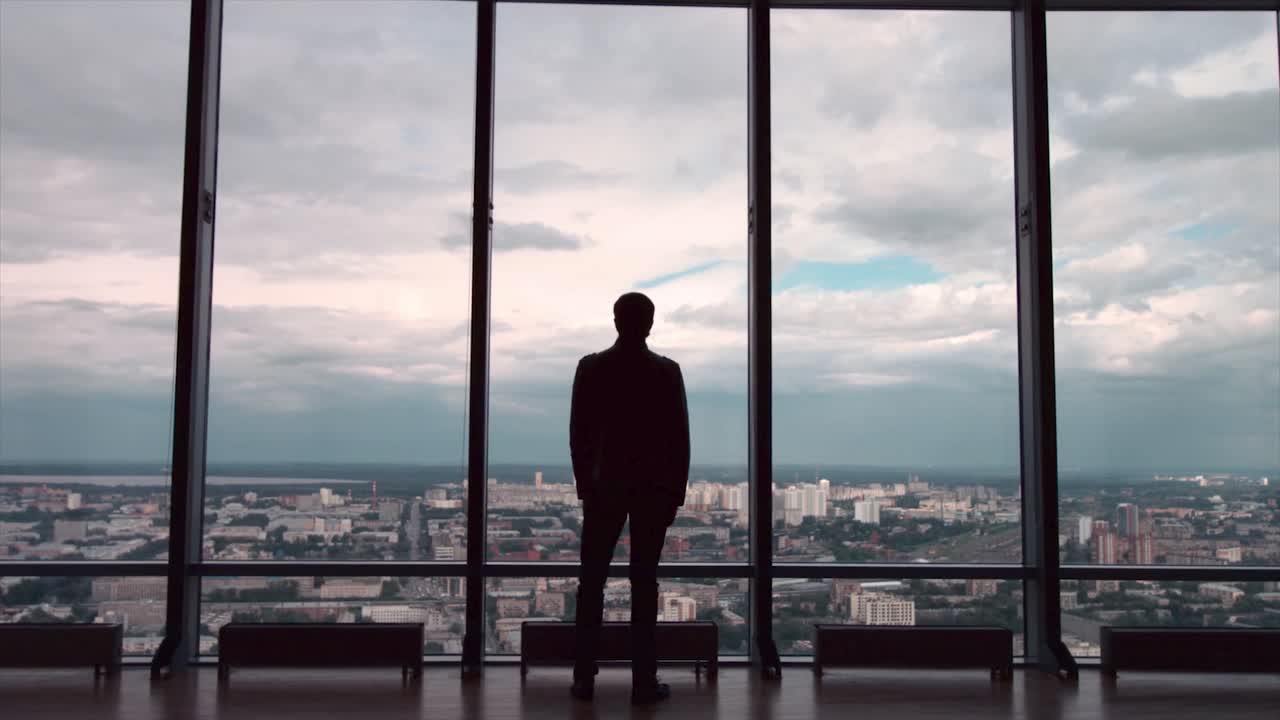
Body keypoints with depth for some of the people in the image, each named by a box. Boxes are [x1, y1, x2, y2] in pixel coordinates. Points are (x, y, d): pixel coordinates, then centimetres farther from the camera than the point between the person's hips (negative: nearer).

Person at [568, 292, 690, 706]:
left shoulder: (591, 368, -2)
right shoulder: (667, 371, -4)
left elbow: (578, 434, -2)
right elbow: (679, 437, -4)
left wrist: (584, 485, 7)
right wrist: (676, 493, 3)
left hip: (604, 488, 1)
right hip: (654, 489, 0)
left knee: (591, 582, 9)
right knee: (644, 583, 3)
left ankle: (584, 679, 11)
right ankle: (644, 682, 6)